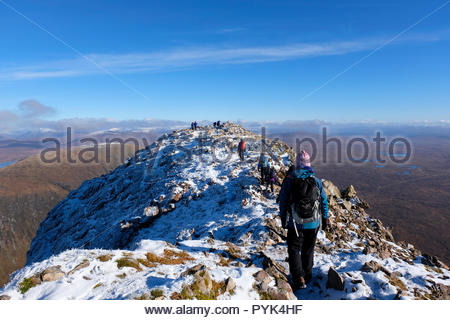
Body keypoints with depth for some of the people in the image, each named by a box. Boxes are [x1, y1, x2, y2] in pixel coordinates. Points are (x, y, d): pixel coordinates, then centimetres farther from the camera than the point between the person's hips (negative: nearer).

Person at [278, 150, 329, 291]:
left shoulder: (289, 180, -10)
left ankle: (299, 278, -2)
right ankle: (307, 275, 32)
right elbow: (324, 201, 4)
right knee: (308, 250, 19)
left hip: (295, 224, -2)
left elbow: (283, 201, -3)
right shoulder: (316, 181, -5)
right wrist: (325, 218, 17)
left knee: (294, 249, 9)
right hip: (313, 223, 2)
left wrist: (283, 219, 11)